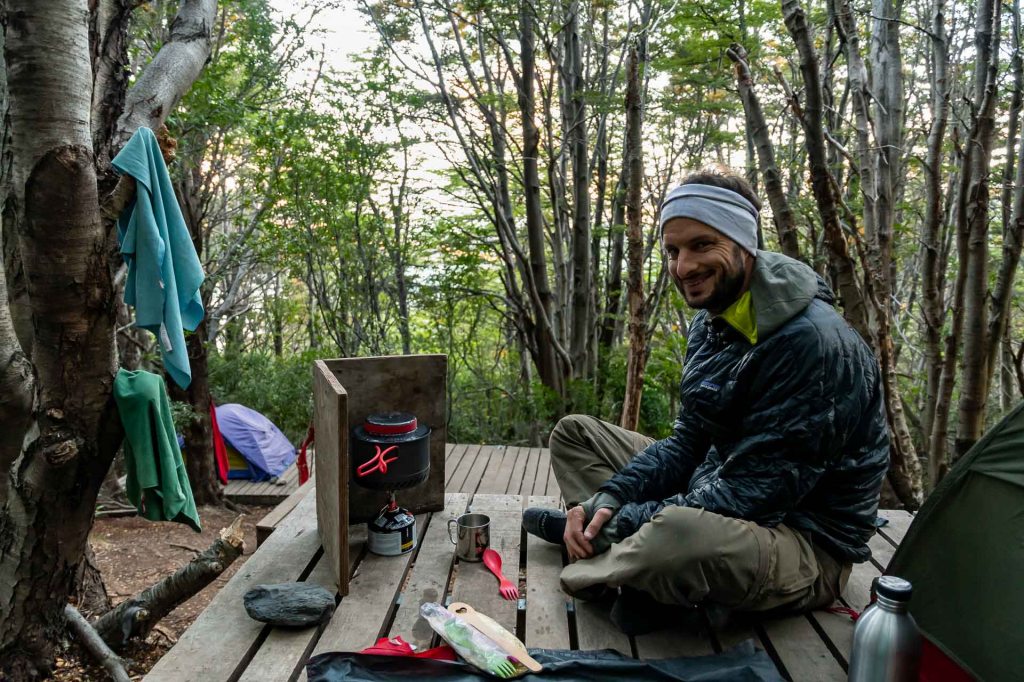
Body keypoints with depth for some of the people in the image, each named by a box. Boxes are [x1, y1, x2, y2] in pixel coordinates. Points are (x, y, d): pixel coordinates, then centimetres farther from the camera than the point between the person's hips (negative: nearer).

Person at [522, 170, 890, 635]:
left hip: (807, 542, -8)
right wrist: (609, 498, -11)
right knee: (574, 432, 10)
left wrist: (623, 522, -24)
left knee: (683, 533, -43)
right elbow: (687, 442, 6)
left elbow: (756, 493, -27)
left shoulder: (812, 341, -26)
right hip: (715, 492, 9)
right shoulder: (709, 324, 3)